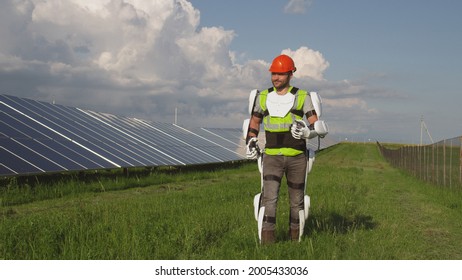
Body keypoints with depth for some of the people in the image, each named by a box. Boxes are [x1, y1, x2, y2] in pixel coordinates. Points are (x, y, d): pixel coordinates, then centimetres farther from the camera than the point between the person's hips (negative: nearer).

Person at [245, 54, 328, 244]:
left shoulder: (302, 97, 0)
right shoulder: (263, 97, 7)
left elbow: (317, 126, -3)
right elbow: (254, 122, 22)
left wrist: (307, 132, -24)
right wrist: (250, 142, 9)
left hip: (297, 157, 0)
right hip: (272, 157, 0)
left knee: (296, 200, 10)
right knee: (269, 198, -16)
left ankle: (295, 236, 29)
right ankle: (267, 240, -16)